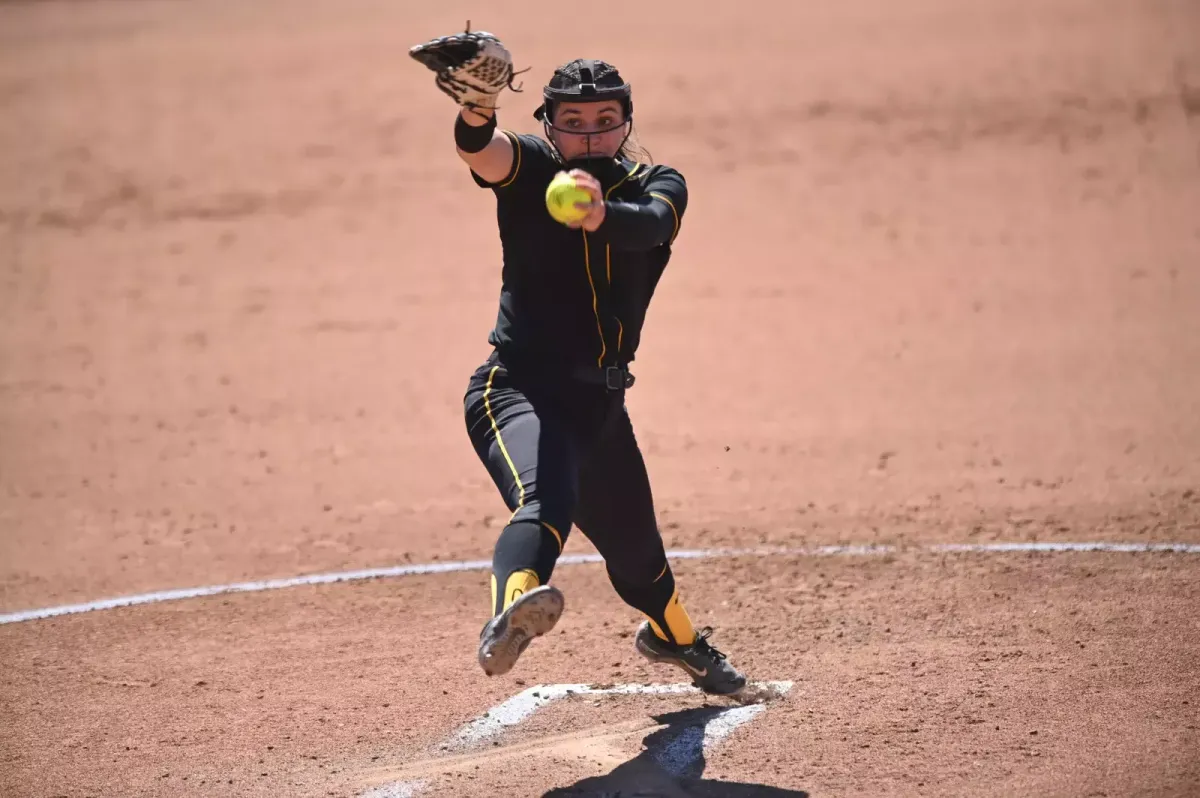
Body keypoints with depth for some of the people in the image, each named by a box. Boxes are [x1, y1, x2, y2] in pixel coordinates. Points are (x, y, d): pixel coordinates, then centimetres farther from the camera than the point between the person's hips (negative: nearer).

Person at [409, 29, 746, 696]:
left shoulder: (658, 185, 1)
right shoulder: (530, 168, -5)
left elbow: (648, 224, -24)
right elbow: (484, 151, -28)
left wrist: (598, 213, -48)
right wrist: (477, 108, -52)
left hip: (601, 403, 5)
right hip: (519, 390, -5)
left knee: (637, 549, 22)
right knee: (544, 500, -36)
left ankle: (676, 638, 53)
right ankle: (511, 616, -64)